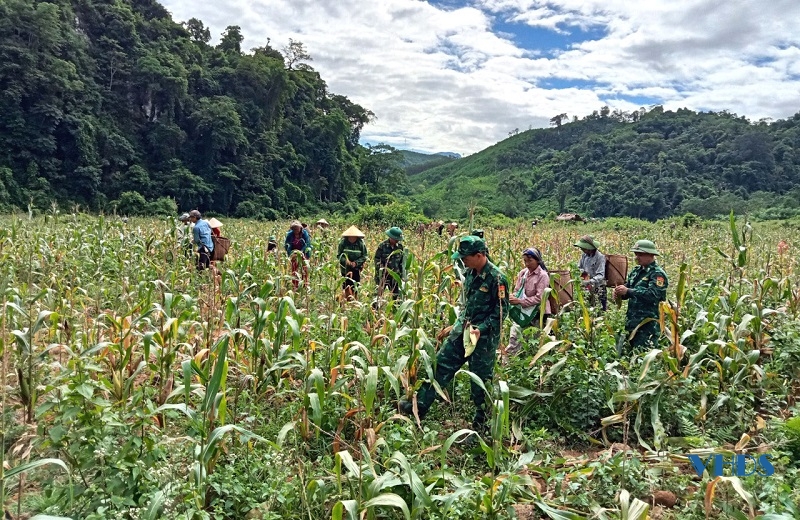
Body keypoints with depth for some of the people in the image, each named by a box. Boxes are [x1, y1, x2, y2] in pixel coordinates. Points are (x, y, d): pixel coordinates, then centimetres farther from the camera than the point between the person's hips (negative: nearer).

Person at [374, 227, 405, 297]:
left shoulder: (400, 246, 3)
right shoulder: (382, 246, -10)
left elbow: (402, 262, 12)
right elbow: (377, 261, -8)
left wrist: (401, 275, 10)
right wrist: (378, 277, -12)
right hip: (383, 275, -4)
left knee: (396, 294, 9)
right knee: (379, 293, 1)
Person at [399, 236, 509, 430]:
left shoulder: (496, 278, -17)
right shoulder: (470, 273, 7)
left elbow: (502, 310, -16)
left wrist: (482, 328, -23)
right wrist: (458, 323, 16)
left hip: (484, 336, -8)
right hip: (463, 329, 8)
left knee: (481, 378, 3)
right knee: (442, 363, 6)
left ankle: (482, 420, 21)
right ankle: (419, 406, 13)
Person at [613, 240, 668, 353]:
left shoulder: (657, 274, -11)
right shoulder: (636, 271, 13)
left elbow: (652, 295, -24)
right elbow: (628, 290, 18)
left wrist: (628, 291, -25)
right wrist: (620, 292, -7)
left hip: (648, 323, -8)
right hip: (633, 320, 8)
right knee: (632, 351, 16)